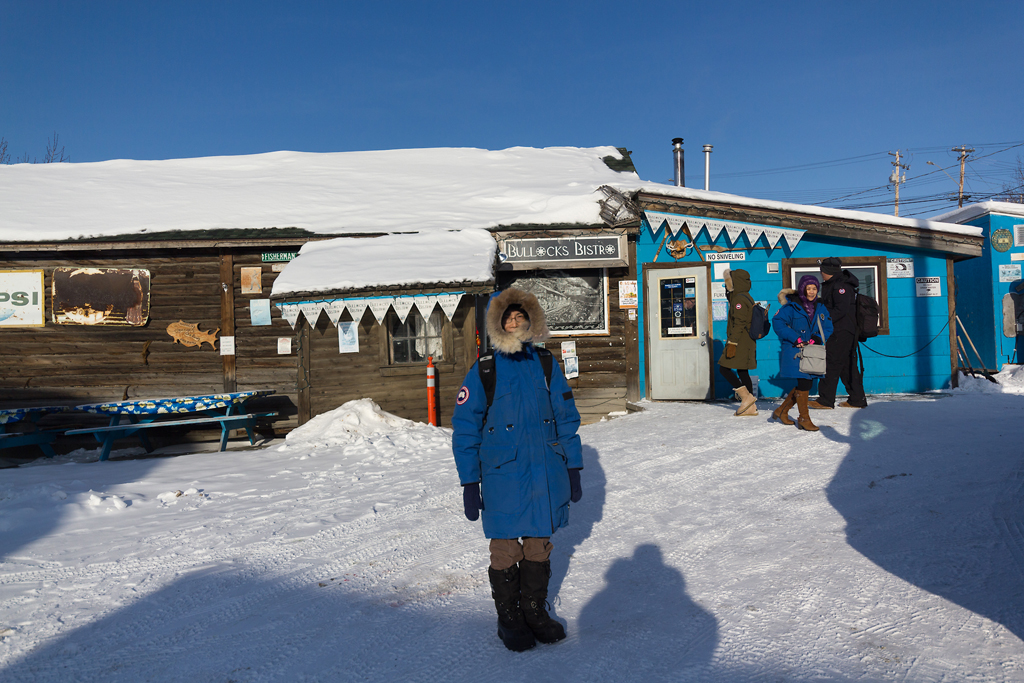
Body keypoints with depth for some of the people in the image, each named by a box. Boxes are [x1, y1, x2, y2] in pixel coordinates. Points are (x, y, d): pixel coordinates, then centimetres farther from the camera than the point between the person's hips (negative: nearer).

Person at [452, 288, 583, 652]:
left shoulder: (546, 364, 3)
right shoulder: (483, 371, -5)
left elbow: (566, 418, 9)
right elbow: (465, 429, -3)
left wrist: (573, 468, 8)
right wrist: (469, 483, -5)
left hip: (547, 474, 3)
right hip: (503, 477, -3)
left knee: (540, 544, 13)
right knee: (506, 550, 5)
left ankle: (535, 610, 30)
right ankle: (508, 617, 24)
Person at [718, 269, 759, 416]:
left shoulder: (739, 299, -14)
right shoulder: (747, 298, 18)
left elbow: (739, 323, -21)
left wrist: (732, 343, -23)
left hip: (740, 342, -10)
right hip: (748, 342, 10)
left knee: (724, 368, -7)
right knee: (742, 372, 11)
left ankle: (746, 397, -11)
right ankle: (751, 407, 11)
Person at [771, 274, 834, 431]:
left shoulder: (820, 307, 9)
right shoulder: (792, 306, -8)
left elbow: (828, 327, 9)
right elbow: (777, 322, -12)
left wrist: (816, 339, -10)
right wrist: (796, 339, -16)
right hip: (795, 351, -6)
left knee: (806, 383, 9)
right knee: (803, 383, -9)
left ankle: (782, 411, 25)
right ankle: (804, 419, 4)